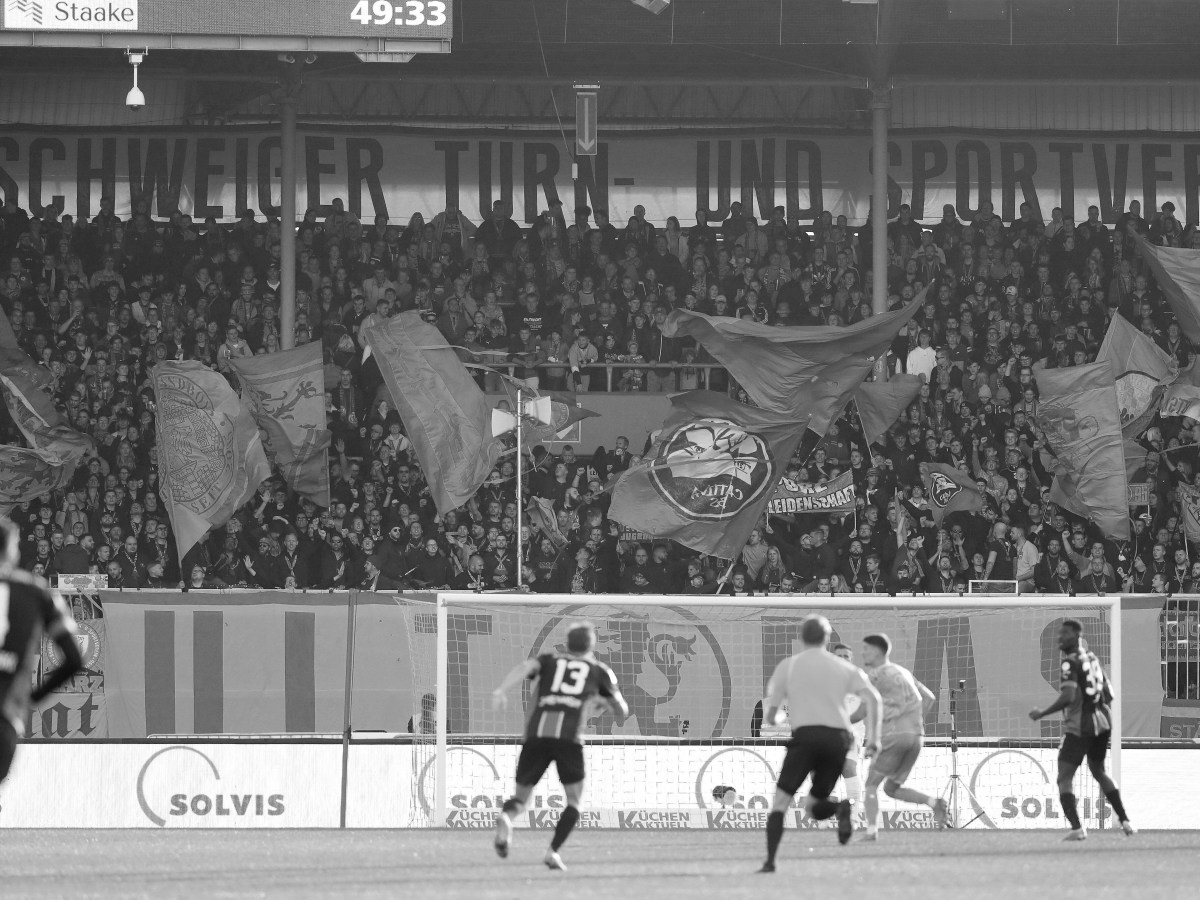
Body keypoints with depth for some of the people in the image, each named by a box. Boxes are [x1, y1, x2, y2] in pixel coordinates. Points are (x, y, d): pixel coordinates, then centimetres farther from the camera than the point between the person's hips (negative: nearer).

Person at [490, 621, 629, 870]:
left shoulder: (549, 660, 25)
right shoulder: (598, 670, 24)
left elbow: (526, 667, 1)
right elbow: (622, 711, 32)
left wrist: (501, 690, -14)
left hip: (536, 732, 2)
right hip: (569, 735, -2)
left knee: (521, 795, 11)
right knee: (574, 800, 14)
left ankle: (506, 818, -25)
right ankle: (553, 851, -8)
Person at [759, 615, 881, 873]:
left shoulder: (787, 666, 10)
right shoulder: (843, 668, 15)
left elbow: (770, 713, 10)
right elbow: (872, 698, 2)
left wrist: (772, 719, 34)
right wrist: (874, 739, 2)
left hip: (806, 734, -3)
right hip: (838, 739, 3)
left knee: (780, 801, 1)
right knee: (813, 806, 14)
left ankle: (770, 860, -15)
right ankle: (841, 808, -21)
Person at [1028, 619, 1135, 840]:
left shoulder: (1070, 662, -13)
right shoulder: (1092, 659, 11)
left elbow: (1068, 697, -24)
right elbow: (1109, 694, 17)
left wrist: (1042, 714, -14)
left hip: (1079, 726, -8)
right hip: (1102, 724, 8)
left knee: (1064, 778, -5)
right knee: (1099, 771, 25)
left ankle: (1076, 828, -21)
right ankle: (1125, 821, 22)